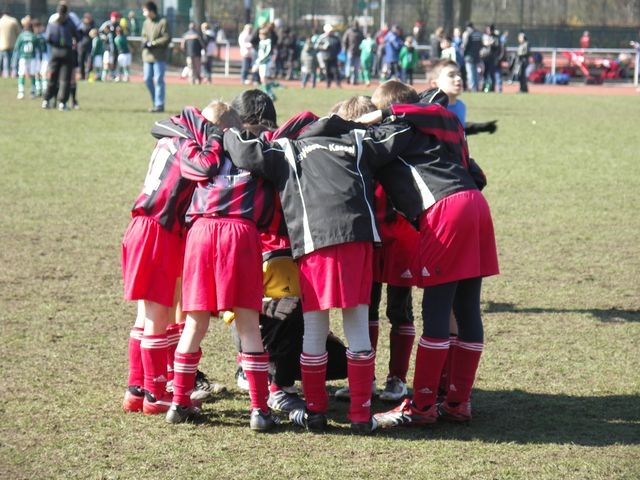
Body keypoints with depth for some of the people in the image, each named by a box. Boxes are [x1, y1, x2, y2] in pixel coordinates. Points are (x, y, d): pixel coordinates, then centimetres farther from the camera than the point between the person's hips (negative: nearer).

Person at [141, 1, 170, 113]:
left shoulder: (163, 22, -9)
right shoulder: (146, 23, 10)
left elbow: (167, 38, -13)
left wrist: (152, 43, -15)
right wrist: (144, 42, -3)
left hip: (160, 57, -7)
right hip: (147, 56, 7)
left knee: (158, 80, -6)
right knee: (147, 79, 7)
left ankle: (159, 104, 0)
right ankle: (156, 102, 21)